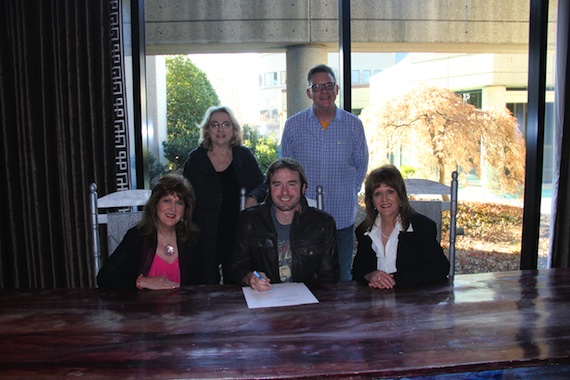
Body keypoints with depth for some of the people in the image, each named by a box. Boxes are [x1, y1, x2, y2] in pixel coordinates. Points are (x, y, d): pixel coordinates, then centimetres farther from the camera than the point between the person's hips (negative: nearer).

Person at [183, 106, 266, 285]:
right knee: (207, 285, 2)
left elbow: (262, 184, 10)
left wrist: (253, 197, -13)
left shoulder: (244, 156, 8)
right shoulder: (195, 159, 5)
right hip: (205, 235, -1)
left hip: (238, 233, 1)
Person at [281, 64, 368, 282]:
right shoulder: (293, 125, 0)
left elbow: (361, 164, 13)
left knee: (342, 278, 12)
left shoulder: (354, 125, 2)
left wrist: (349, 193, 8)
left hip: (342, 217, 1)